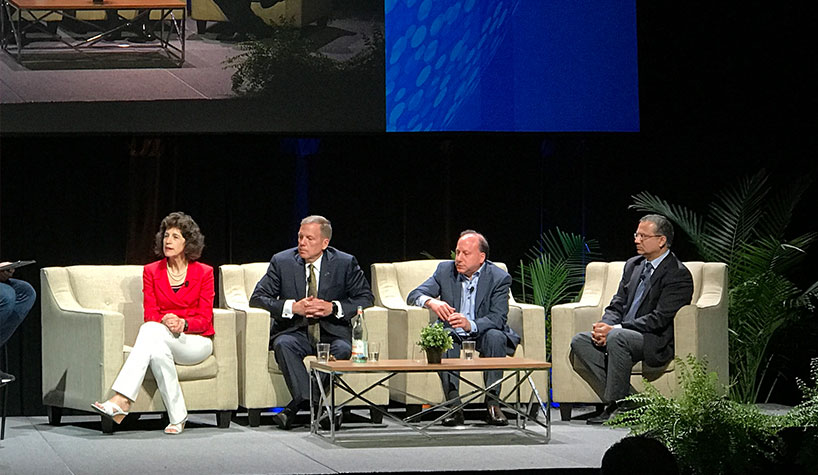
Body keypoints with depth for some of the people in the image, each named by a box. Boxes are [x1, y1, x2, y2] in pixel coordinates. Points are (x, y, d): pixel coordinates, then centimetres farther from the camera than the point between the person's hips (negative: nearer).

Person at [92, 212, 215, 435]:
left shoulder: (204, 273, 4)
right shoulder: (152, 272, 11)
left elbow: (204, 319, 0)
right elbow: (150, 315, 2)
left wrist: (183, 323, -22)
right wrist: (165, 322, -22)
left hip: (196, 341, -2)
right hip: (161, 338, 2)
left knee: (151, 331, -34)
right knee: (158, 350, -38)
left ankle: (121, 401, -43)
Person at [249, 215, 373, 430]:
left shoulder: (345, 263, 4)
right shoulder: (282, 261, 4)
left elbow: (365, 298, 4)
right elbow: (257, 299, 0)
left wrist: (333, 308, -13)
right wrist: (293, 307, -15)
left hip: (332, 333, 0)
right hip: (295, 331, 1)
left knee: (343, 349, -34)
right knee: (283, 344, -34)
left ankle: (298, 404, -32)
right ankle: (312, 403, -44)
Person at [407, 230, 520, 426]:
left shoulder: (499, 278, -7)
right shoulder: (445, 270, 2)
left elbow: (498, 318, -17)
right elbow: (413, 296, -4)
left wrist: (470, 325, -38)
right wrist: (430, 301, -30)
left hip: (482, 334, -1)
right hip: (454, 336, 1)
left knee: (495, 336, -34)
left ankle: (492, 403, -30)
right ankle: (454, 405, -37)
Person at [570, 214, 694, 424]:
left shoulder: (678, 275, -11)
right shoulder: (633, 265, 15)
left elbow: (659, 319, -18)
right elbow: (617, 306, 16)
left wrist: (613, 329, -22)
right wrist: (605, 327, -9)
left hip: (657, 344, -8)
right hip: (624, 336, 8)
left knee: (617, 337, -36)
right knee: (580, 342, -15)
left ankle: (617, 403, -26)